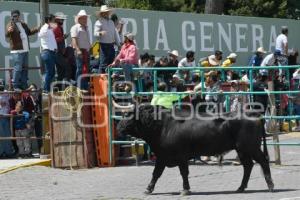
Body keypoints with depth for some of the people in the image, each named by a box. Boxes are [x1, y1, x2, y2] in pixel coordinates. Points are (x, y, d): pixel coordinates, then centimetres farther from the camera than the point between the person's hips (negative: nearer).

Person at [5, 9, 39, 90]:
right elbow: (7, 35, -26)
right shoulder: (11, 25, -9)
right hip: (17, 51, -8)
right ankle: (15, 86, -7)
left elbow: (29, 32, 32)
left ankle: (23, 85, 21)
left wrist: (37, 29, 21)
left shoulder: (23, 24, 15)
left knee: (25, 68, 13)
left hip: (25, 50, 8)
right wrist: (8, 31, -48)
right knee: (17, 68, -12)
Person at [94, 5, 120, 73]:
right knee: (104, 63, -9)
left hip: (111, 45, 7)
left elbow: (115, 33, 23)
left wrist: (118, 44, 20)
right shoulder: (99, 22, -4)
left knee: (111, 63, 8)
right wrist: (100, 33, -36)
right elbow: (95, 33, -14)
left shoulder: (111, 22, 18)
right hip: (104, 45, -7)